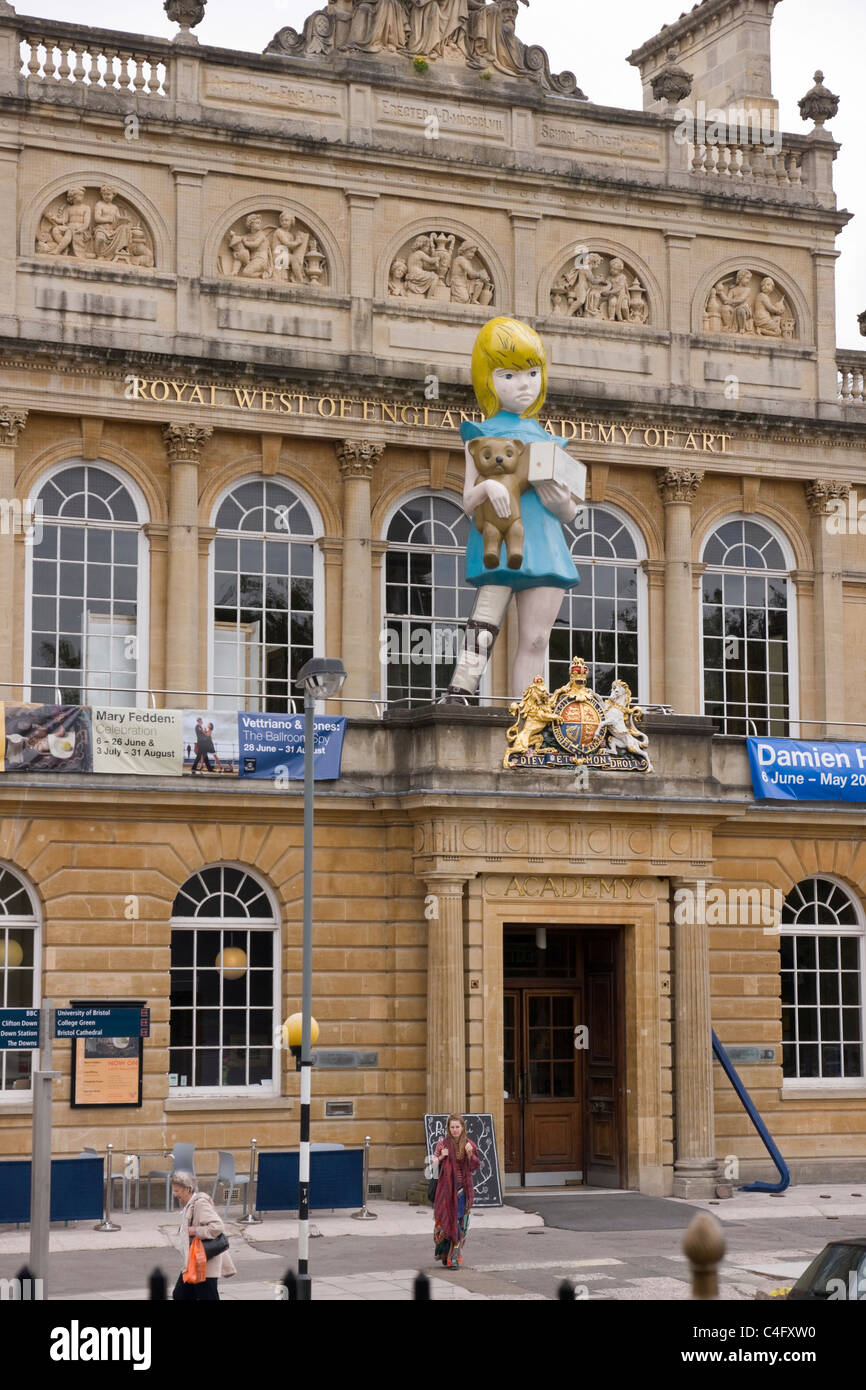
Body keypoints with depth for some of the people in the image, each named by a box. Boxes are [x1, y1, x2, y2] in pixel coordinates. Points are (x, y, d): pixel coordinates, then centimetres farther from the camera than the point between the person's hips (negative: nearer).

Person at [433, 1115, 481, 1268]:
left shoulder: (468, 1144, 3)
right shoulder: (443, 1143, -1)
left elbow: (475, 1167, 3)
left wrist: (470, 1154, -14)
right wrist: (441, 1157, -19)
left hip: (462, 1188, 2)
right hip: (446, 1187, -1)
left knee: (459, 1221, 2)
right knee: (445, 1220, -3)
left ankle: (454, 1257, 10)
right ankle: (444, 1253, 13)